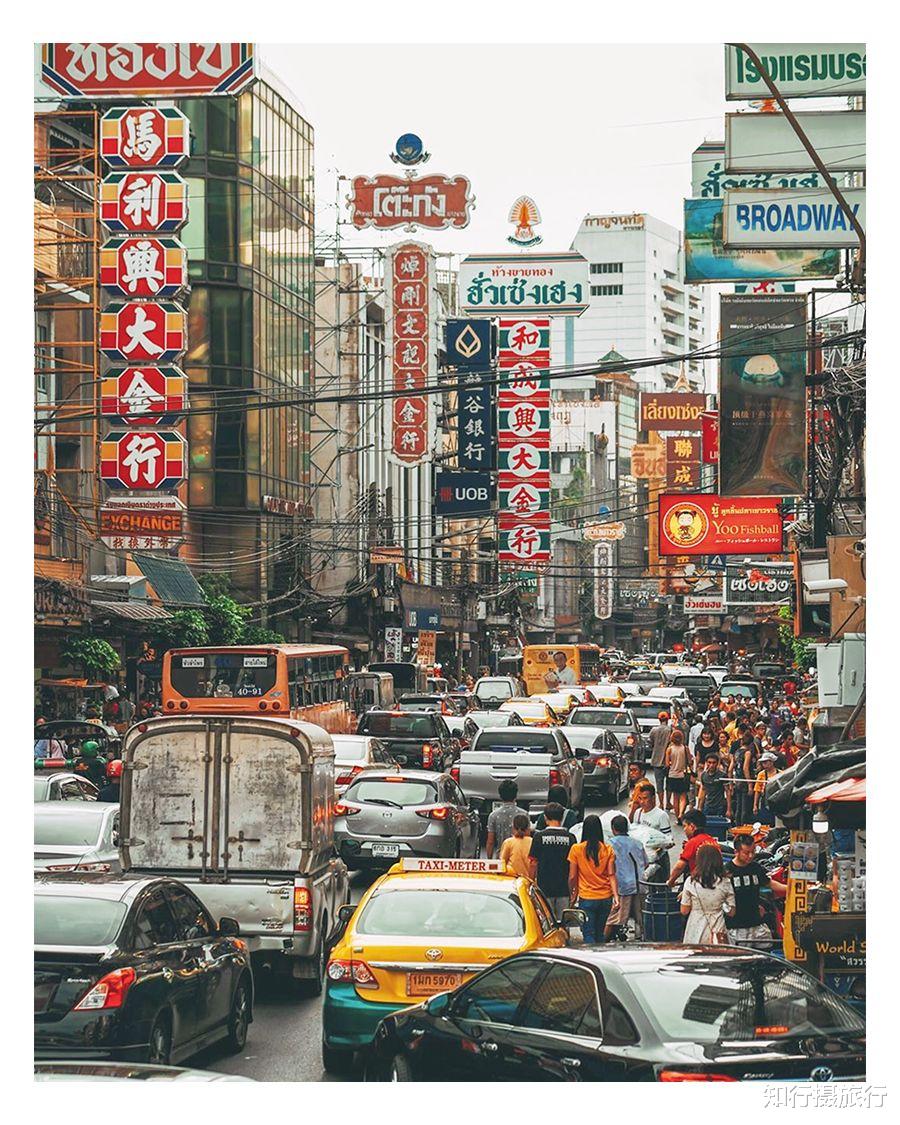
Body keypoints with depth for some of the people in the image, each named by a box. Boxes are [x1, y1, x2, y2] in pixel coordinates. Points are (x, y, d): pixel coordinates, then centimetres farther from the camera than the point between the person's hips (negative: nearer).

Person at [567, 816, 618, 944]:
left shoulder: (576, 849, -8)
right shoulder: (608, 850, -1)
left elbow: (572, 877, -4)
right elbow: (612, 875, -4)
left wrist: (572, 894, 9)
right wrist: (616, 896, -6)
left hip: (586, 899, -3)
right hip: (605, 898, 3)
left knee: (588, 935, 1)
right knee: (600, 934, 17)